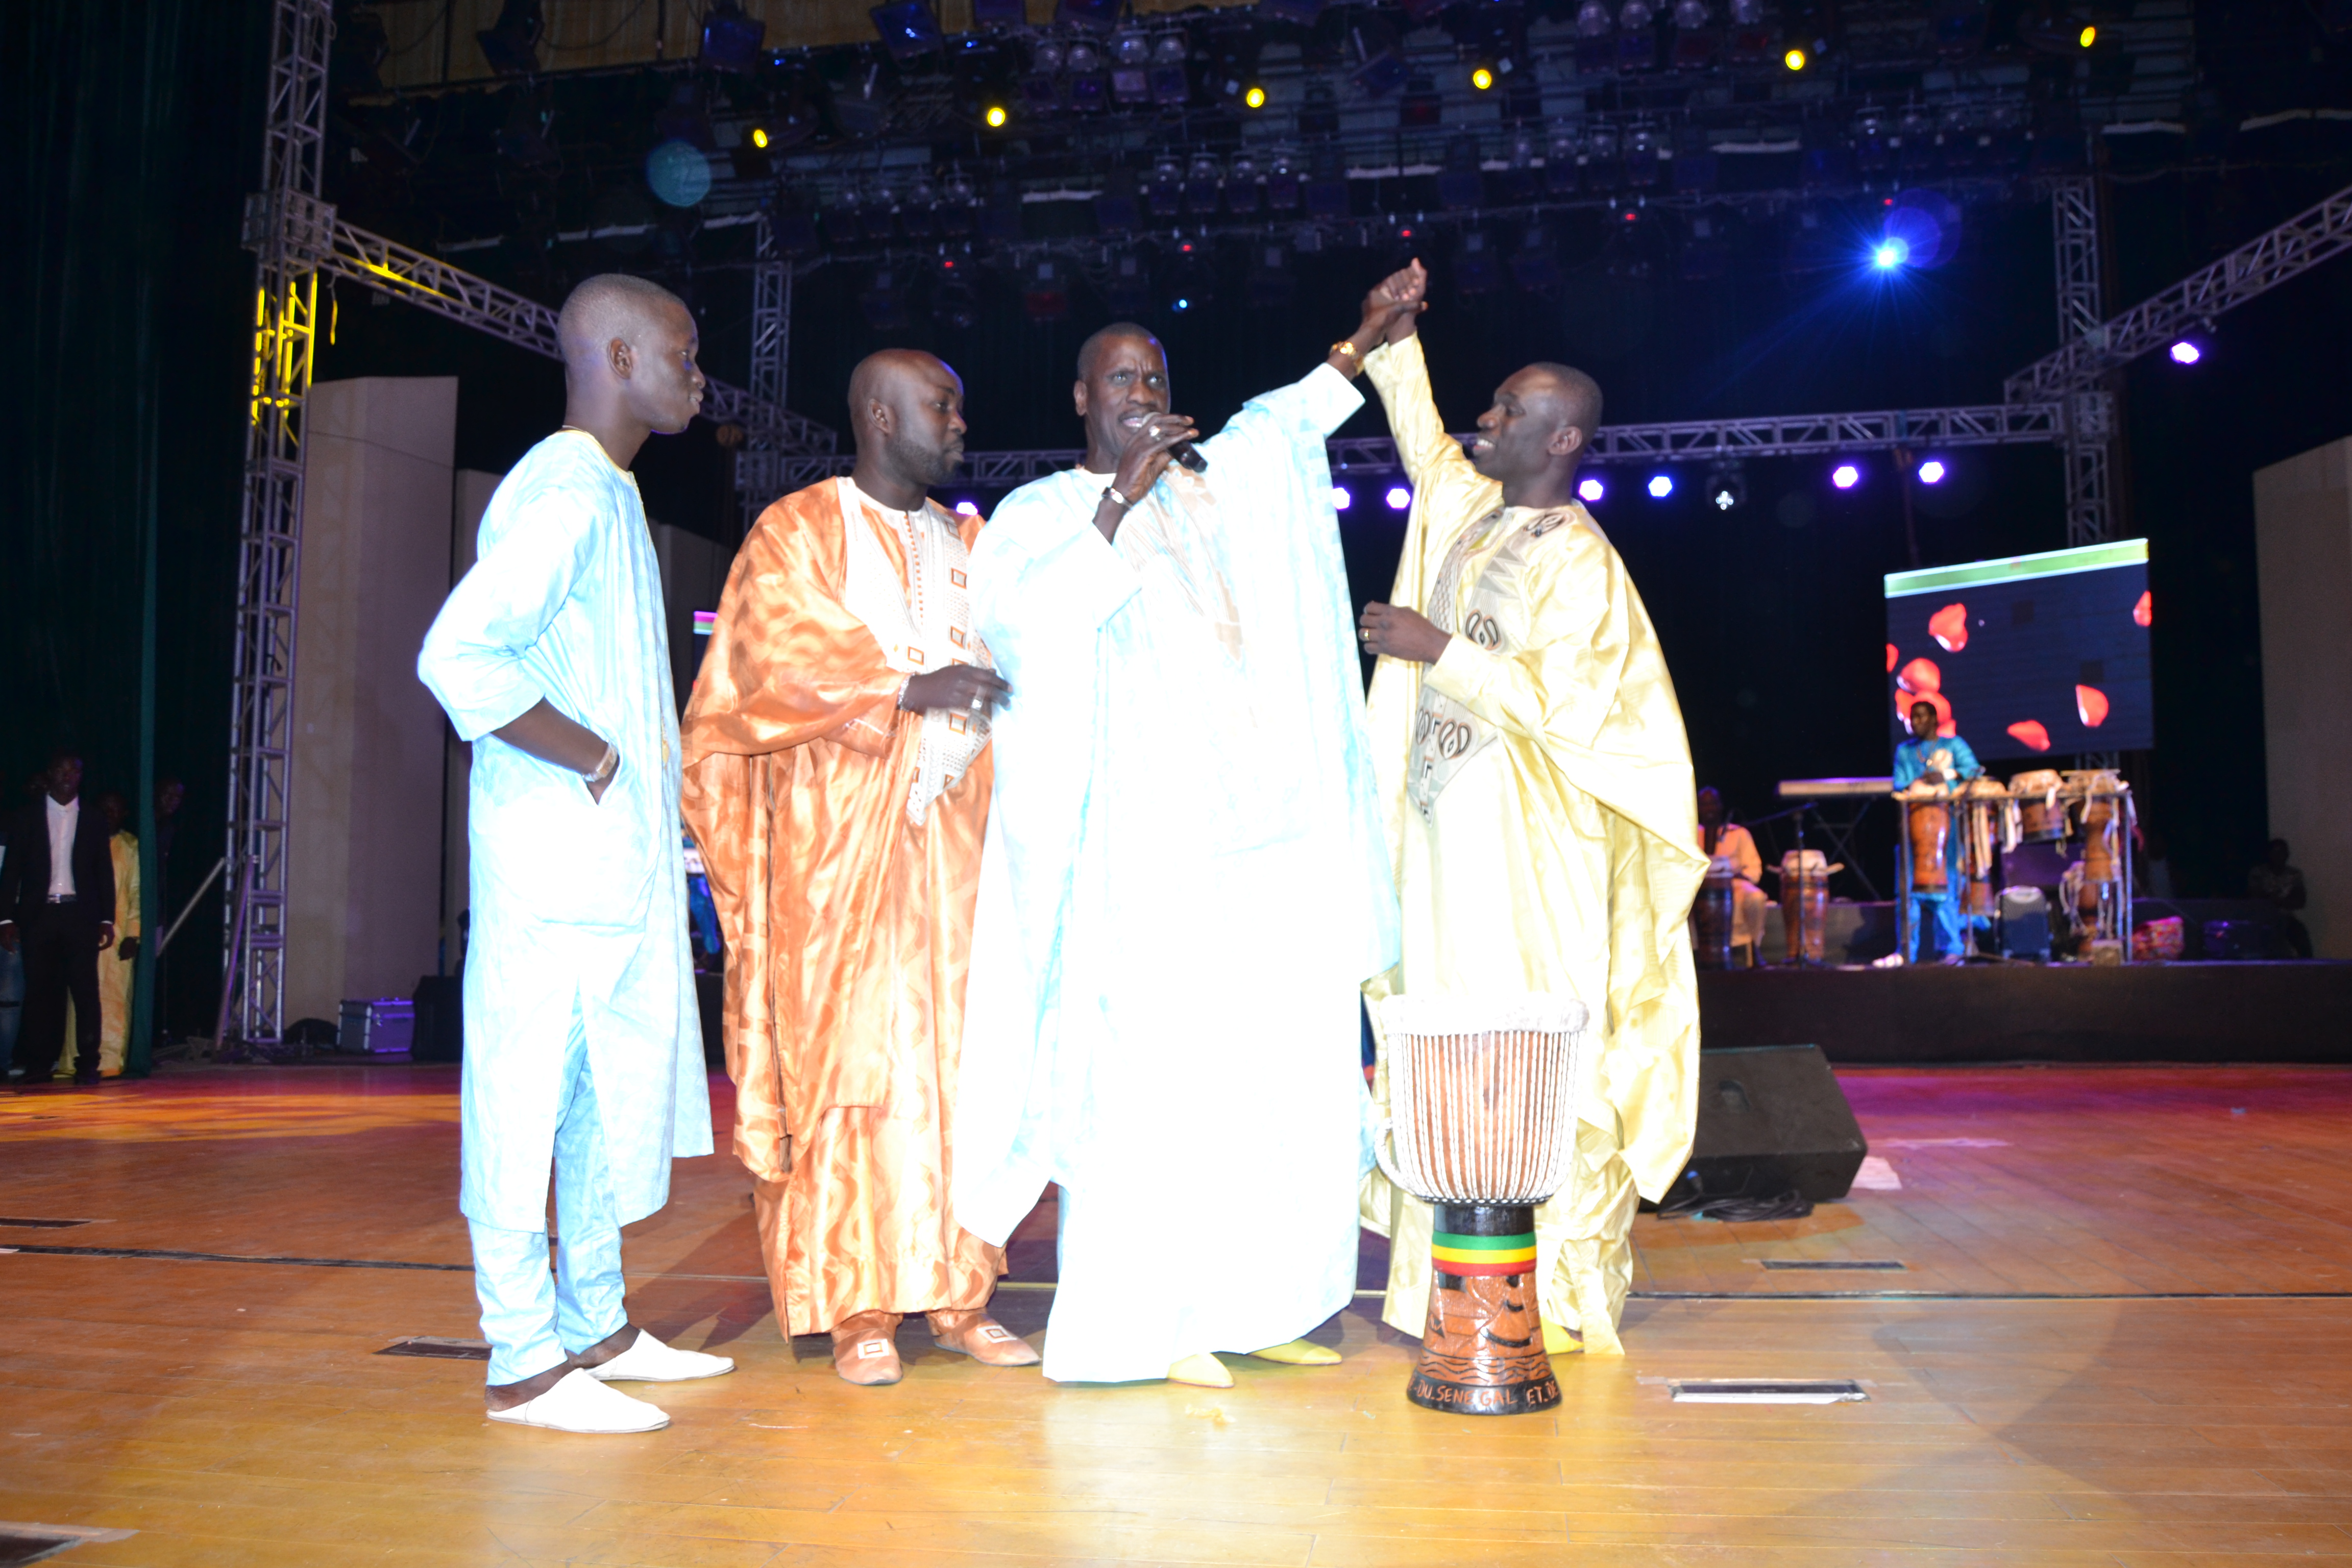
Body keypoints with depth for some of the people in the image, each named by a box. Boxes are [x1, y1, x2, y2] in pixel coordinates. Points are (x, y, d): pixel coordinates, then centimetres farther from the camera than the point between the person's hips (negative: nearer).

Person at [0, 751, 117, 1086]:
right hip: (38, 915, 0)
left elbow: (104, 873, 8)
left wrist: (107, 920, 2)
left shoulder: (93, 821, 9)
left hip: (80, 914, 0)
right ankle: (39, 1063, 9)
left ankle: (87, 1064, -2)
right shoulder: (28, 817, 7)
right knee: (40, 990, 2)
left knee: (85, 989, -4)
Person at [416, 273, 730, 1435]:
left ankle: (595, 1326, 26)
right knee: (531, 1089, -2)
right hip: (557, 851, -10)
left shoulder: (607, 492, 19)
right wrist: (590, 759, -17)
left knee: (616, 1085, 15)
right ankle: (525, 1361, 8)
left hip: (619, 857, 10)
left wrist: (649, 782, 11)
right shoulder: (566, 490, -13)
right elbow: (458, 655, -25)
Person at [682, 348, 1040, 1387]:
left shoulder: (967, 543, 21)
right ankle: (857, 1307, 3)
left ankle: (955, 1293, 10)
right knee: (853, 1058, -5)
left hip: (953, 835, 5)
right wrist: (912, 688, -21)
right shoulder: (799, 530, 3)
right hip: (840, 841, -5)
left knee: (960, 1057, 2)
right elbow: (789, 658, -10)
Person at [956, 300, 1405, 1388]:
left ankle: (1252, 1305, 15)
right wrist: (1117, 505, -15)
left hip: (1267, 828, 6)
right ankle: (1144, 1322, 3)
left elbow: (1281, 421, 38)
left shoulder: (1210, 486, 19)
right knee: (1153, 1075, -8)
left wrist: (1366, 340, 42)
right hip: (1144, 842, -6)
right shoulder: (1039, 513, 4)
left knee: (1282, 1070, 4)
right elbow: (1018, 622, -16)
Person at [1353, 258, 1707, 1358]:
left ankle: (1559, 1294, 6)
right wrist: (1397, 341, 26)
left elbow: (1565, 703, -19)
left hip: (1522, 845, -8)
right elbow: (1423, 441, 32)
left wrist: (1439, 650, -18)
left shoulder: (1579, 564, -11)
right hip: (1442, 827, 8)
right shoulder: (1468, 508, 13)